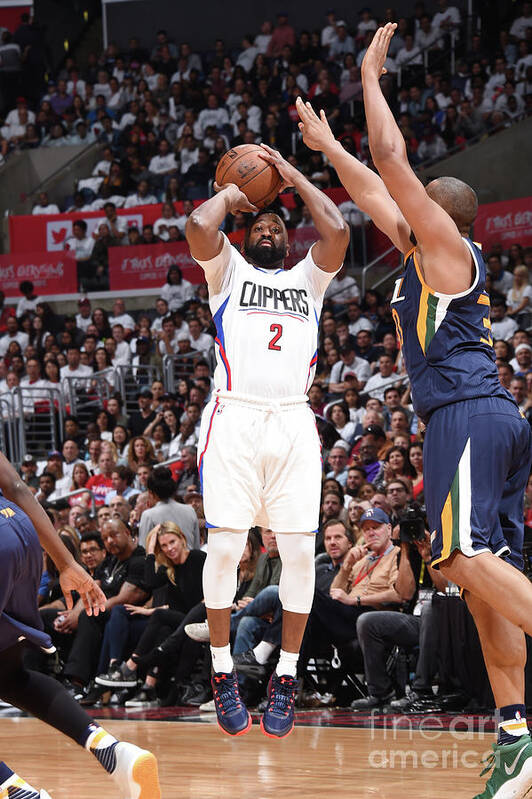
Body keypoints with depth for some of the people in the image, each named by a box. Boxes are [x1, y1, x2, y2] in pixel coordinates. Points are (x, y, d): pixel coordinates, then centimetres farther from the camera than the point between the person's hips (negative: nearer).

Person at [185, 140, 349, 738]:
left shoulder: (308, 278, 23)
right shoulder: (228, 270, 17)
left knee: (299, 551, -6)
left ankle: (286, 676, 4)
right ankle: (223, 672, 3)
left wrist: (293, 177, 14)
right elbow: (199, 226, -4)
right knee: (225, 547, -9)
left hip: (293, 421, 2)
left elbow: (337, 230, 4)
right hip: (234, 417, -2)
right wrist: (231, 194, 15)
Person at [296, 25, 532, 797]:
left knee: (467, 557, -24)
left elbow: (391, 160, -5)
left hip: (469, 415, -10)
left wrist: (372, 76, 3)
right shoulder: (427, 254, 24)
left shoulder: (445, 243, 0)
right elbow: (376, 194, 37)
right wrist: (327, 148, 44)